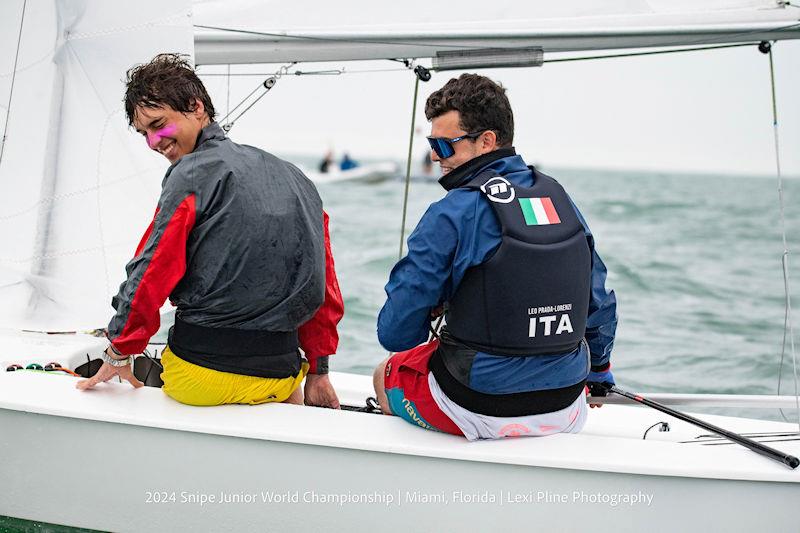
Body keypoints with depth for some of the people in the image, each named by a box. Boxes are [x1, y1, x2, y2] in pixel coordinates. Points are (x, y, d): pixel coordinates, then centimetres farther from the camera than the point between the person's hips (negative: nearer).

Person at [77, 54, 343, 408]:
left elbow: (150, 276, -11)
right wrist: (318, 372, 19)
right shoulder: (294, 178, 12)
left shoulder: (192, 174, -9)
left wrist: (119, 353, 2)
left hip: (200, 371, -4)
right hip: (281, 376, 5)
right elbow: (326, 289, 13)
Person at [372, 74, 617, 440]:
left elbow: (395, 333, -13)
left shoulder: (450, 214, -15)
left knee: (385, 375, 24)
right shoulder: (559, 198, 3)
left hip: (482, 410, -5)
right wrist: (599, 367, 30)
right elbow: (600, 303, 12)